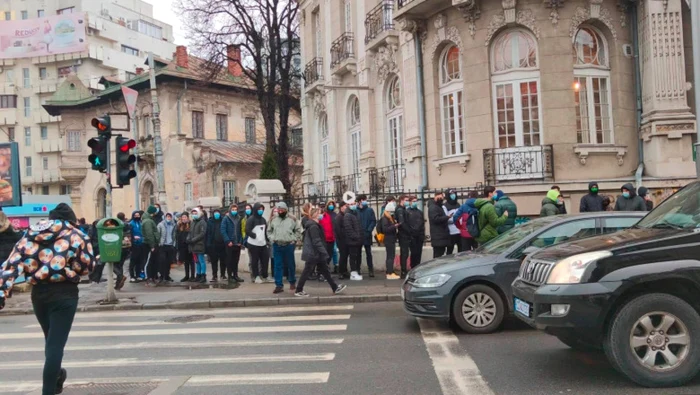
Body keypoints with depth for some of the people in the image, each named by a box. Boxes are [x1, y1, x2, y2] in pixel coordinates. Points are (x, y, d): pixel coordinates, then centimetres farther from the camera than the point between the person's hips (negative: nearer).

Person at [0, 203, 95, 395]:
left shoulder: (31, 233, 11)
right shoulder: (76, 235, 0)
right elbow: (87, 265, -3)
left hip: (38, 292, 5)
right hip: (64, 293, -5)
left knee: (51, 339, 25)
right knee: (56, 343, -1)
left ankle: (56, 375, 44)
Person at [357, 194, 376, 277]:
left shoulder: (370, 210, 2)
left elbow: (373, 221, -2)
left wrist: (368, 230, -13)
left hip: (367, 235, 0)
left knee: (368, 253, 4)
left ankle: (371, 270, 8)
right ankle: (358, 270, 16)